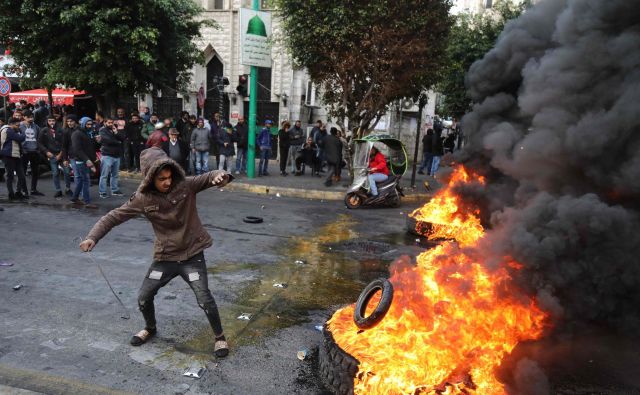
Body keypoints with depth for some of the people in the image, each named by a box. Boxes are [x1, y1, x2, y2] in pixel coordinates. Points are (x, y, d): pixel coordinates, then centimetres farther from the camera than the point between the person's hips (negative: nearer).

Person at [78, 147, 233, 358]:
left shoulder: (186, 186, -13)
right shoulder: (143, 198, -9)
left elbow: (209, 177, -16)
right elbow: (114, 216, -6)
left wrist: (220, 176, -40)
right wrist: (93, 236, -18)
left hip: (192, 255, -3)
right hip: (165, 257, 3)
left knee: (204, 298, -12)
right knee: (144, 297, 9)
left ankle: (219, 337, 13)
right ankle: (150, 328, 42)